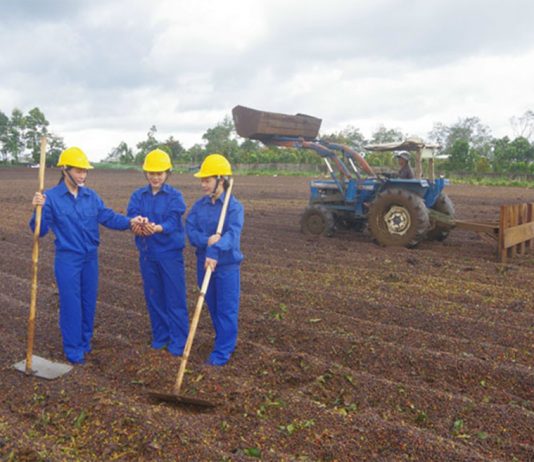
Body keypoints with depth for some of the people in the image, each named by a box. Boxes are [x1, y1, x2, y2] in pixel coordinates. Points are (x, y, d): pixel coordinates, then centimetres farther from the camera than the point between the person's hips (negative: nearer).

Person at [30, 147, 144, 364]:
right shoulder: (51, 197, -11)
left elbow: (108, 217, -2)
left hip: (91, 257, 5)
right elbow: (40, 230, -12)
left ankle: (85, 341, 32)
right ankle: (73, 348, 15)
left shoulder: (91, 196, 3)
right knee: (71, 303, 1)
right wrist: (38, 210, -29)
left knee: (89, 301, 14)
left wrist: (129, 221, -19)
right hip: (67, 259, -5)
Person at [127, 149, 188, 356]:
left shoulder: (174, 196, -6)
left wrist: (157, 228, -41)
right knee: (153, 296, 13)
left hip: (170, 253, -4)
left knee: (175, 298, 1)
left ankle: (178, 340, 13)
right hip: (147, 253, 4)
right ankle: (160, 335, 29)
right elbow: (131, 217, -10)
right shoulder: (138, 195, 5)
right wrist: (137, 227, -34)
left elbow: (173, 221, -20)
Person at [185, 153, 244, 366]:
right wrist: (206, 241, -26)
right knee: (213, 307, 17)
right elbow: (190, 230, -6)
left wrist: (214, 251, -43)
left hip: (227, 265, -5)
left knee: (226, 309, 4)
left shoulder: (234, 206, -13)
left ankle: (222, 351, 15)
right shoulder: (199, 205, 3)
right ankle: (226, 341, 36)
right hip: (204, 262, 6)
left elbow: (232, 234, -28)